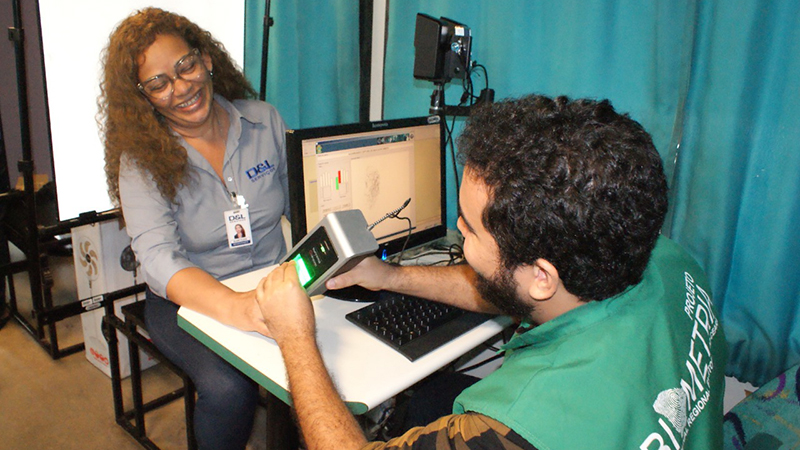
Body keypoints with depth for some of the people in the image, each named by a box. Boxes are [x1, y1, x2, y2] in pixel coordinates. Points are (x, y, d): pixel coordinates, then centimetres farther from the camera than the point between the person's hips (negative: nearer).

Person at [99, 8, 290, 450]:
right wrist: (236, 308, -43)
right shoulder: (143, 158, -9)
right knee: (229, 389, -29)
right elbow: (158, 258, -24)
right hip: (188, 300, -2)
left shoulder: (263, 121, 0)